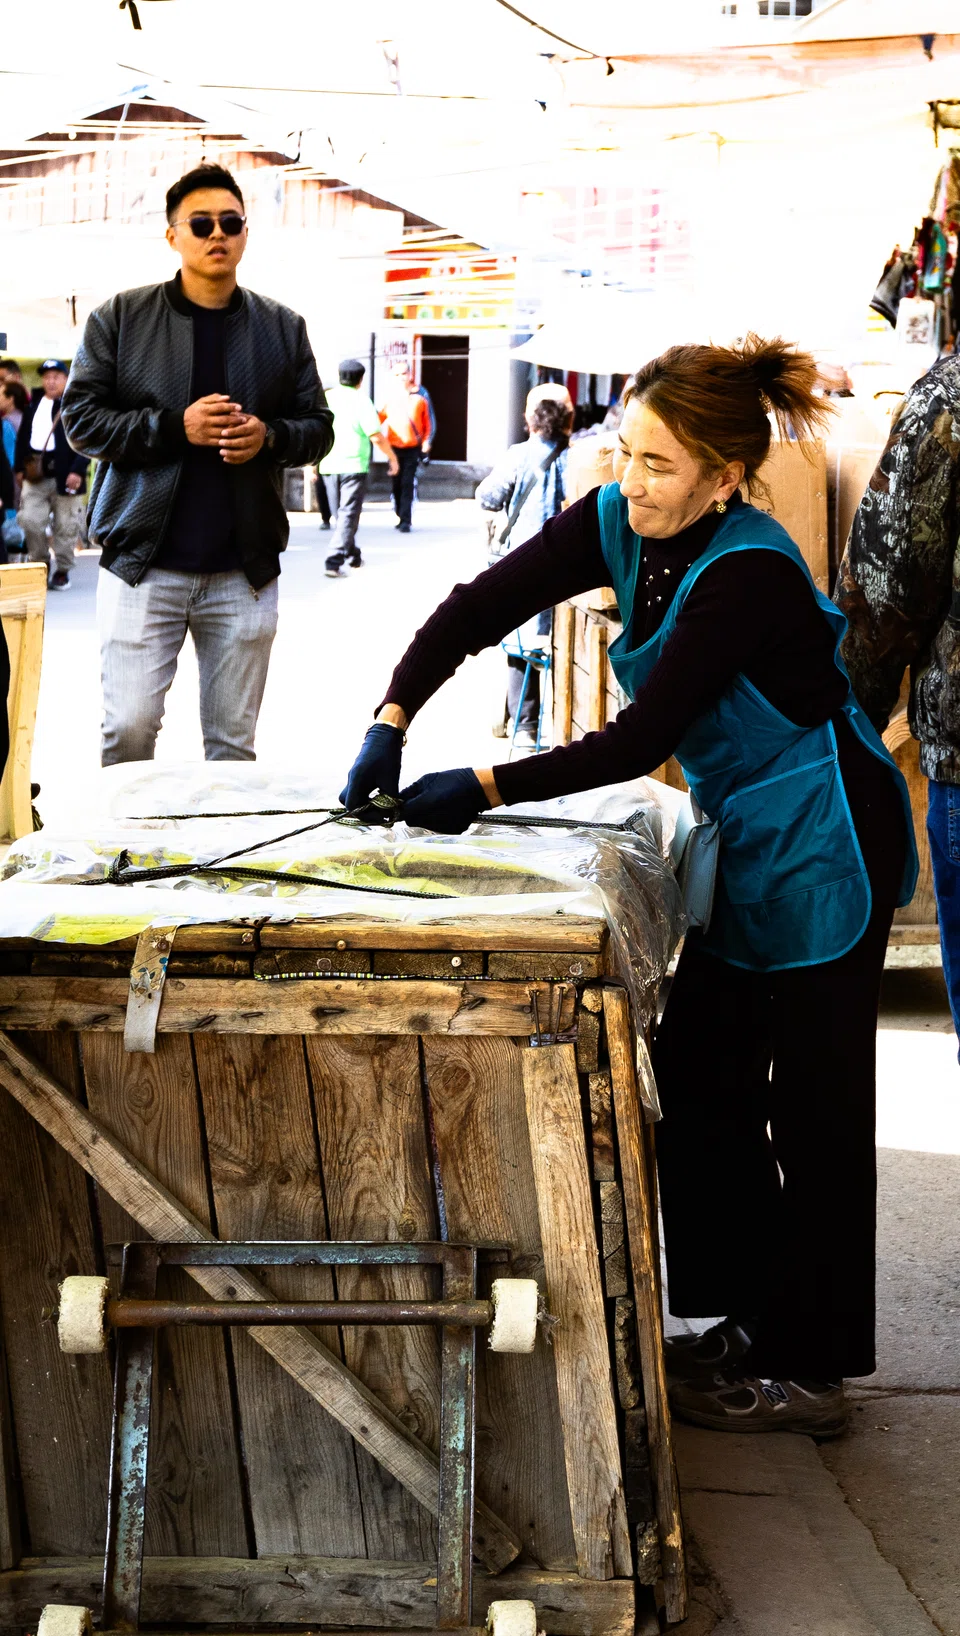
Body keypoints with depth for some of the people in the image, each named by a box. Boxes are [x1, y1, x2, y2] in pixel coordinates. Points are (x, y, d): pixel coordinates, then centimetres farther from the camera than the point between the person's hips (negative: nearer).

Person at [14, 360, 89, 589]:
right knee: (30, 521, -5)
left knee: (65, 527, 3)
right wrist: (19, 468, 7)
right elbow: (22, 437, 15)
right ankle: (39, 565, 13)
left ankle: (62, 571, 15)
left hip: (65, 475, -4)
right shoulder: (33, 405, 13)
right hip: (36, 473, 4)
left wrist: (77, 470, -17)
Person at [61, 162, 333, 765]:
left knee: (233, 739, 7)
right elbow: (82, 417, -1)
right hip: (143, 563, -2)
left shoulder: (284, 328, 10)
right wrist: (175, 428, -15)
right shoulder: (120, 319, 3)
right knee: (129, 728, -5)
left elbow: (318, 426, 13)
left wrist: (269, 437, -10)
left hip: (245, 573, 2)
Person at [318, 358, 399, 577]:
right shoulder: (360, 400, -9)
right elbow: (376, 436, -13)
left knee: (340, 514, 19)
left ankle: (352, 556, 32)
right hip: (353, 465, -5)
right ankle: (335, 560, -14)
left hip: (328, 465, 5)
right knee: (348, 515, -3)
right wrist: (392, 457, 0)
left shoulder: (326, 397, 5)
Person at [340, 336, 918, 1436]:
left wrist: (484, 788, -26)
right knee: (699, 1078, 12)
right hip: (754, 848, 9)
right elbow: (480, 608, -5)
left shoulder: (747, 575, -26)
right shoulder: (621, 526, -2)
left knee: (811, 1109, -1)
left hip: (822, 851, -9)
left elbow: (640, 739, -27)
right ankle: (755, 1318, 25)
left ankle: (808, 1368, 10)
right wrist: (391, 722, -17)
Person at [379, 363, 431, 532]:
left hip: (413, 448, -2)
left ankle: (405, 521, -10)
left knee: (407, 485, -8)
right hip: (395, 448, 2)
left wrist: (426, 441, 1)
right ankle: (400, 517, 20)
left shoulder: (419, 397, 1)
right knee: (397, 484, 8)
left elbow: (426, 422, 8)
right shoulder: (391, 397, 4)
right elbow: (380, 418, 5)